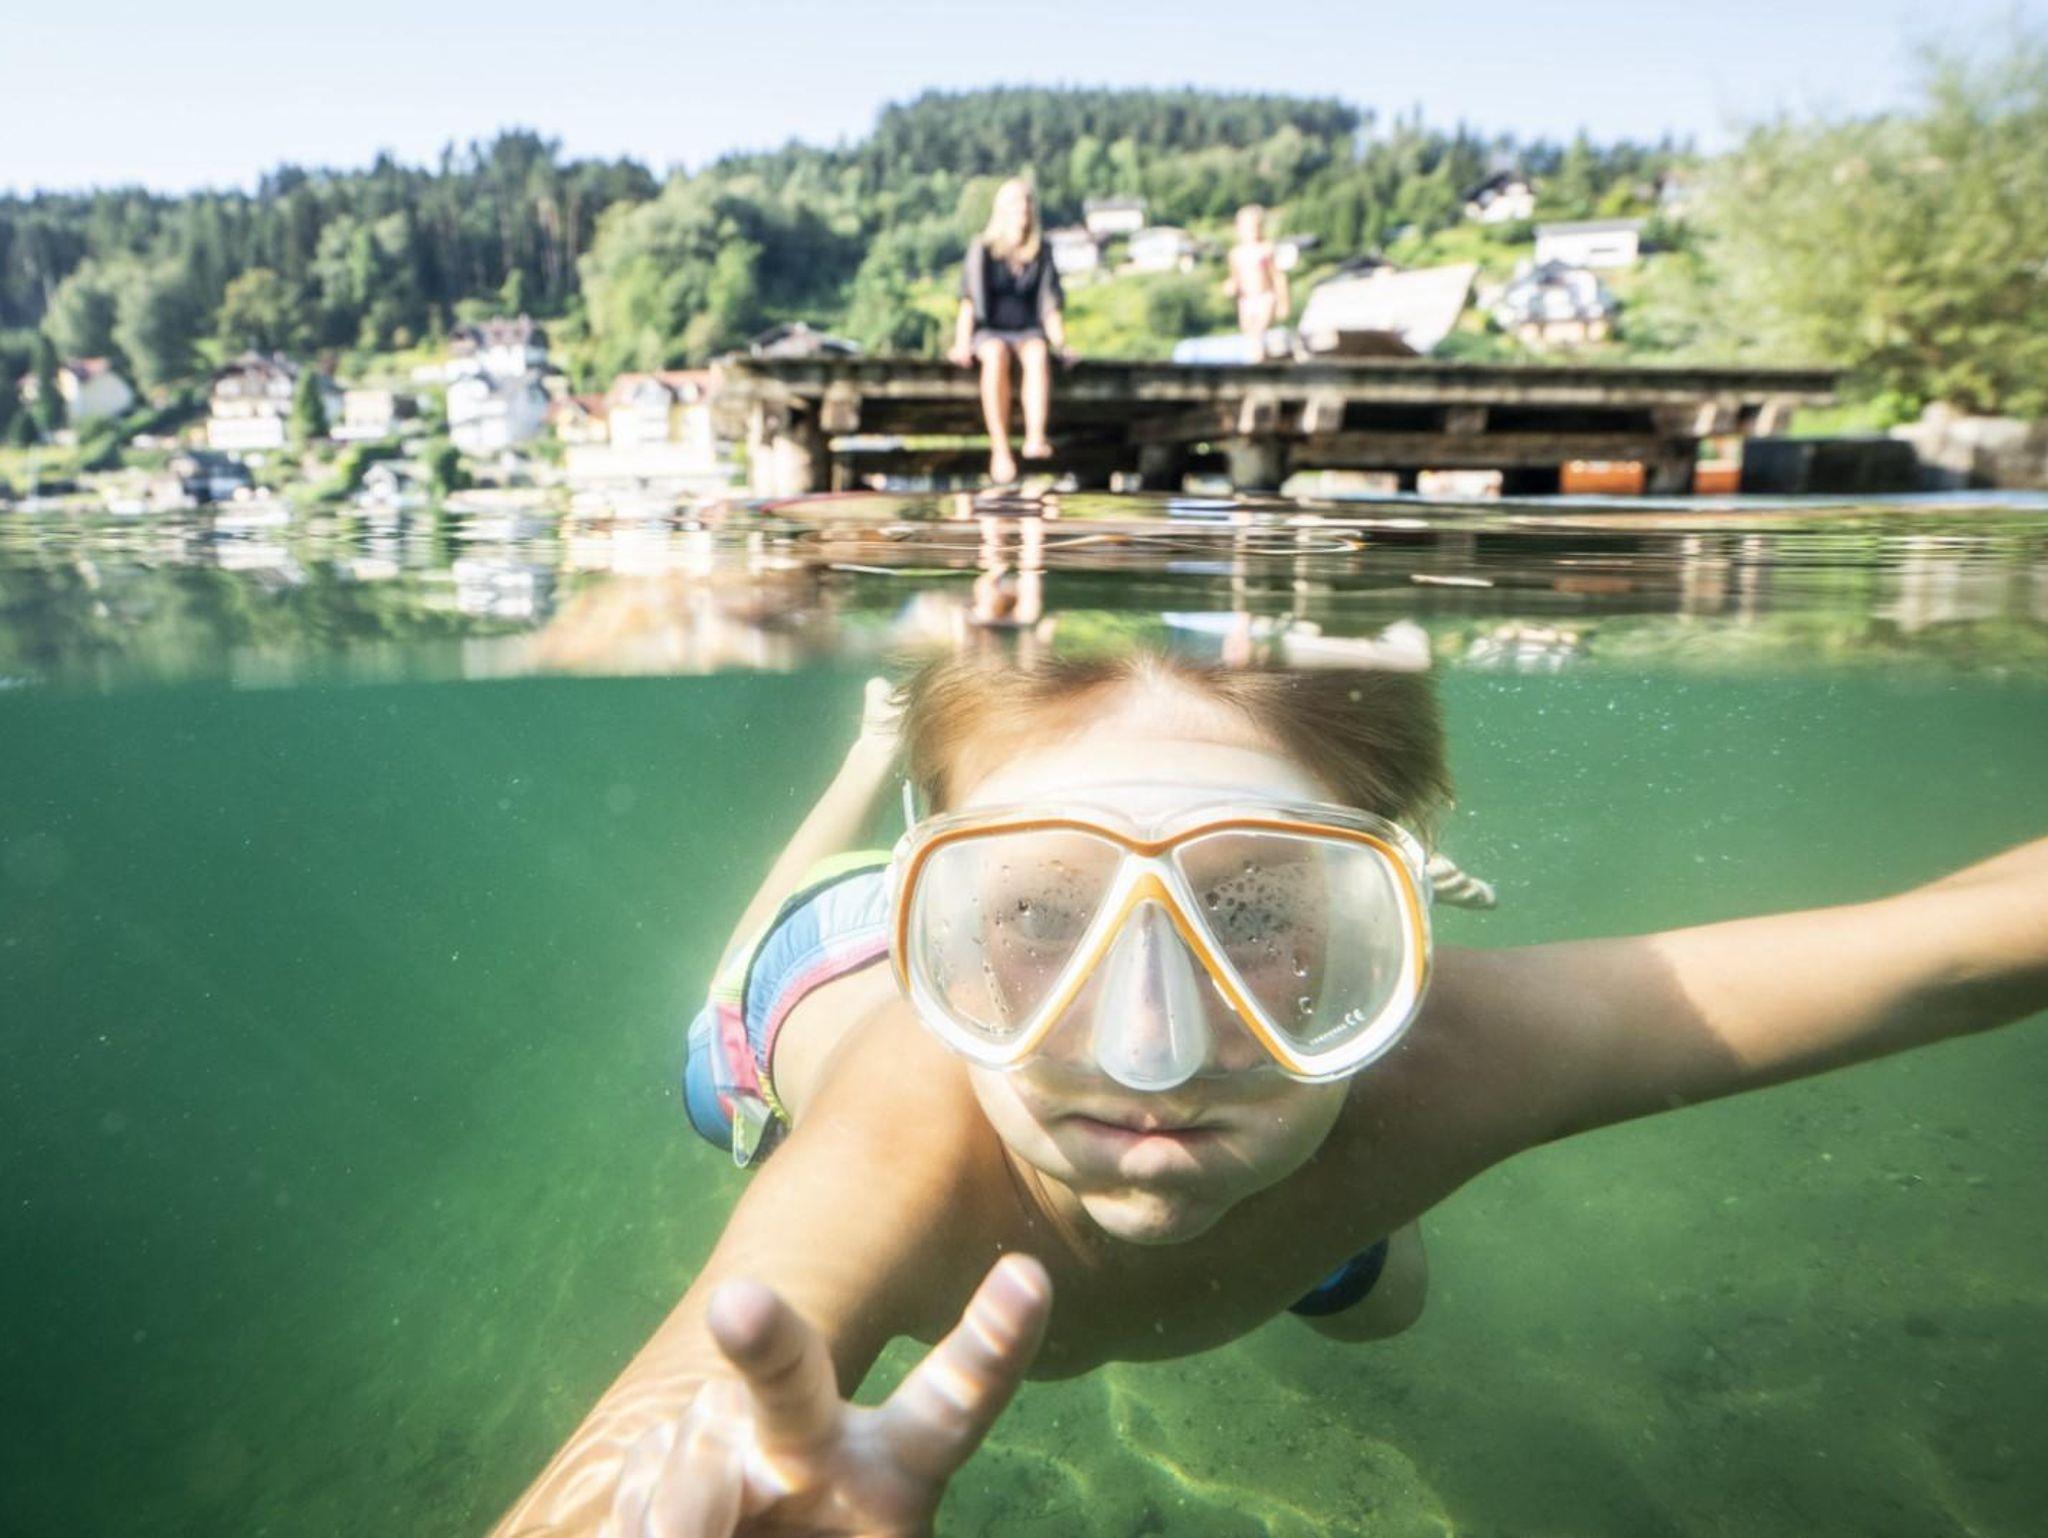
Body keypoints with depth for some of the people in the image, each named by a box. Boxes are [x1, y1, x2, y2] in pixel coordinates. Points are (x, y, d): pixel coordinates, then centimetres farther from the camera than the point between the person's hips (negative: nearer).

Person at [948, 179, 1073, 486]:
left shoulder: (1041, 254, 11)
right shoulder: (982, 250, 3)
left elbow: (1050, 307, 8)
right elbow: (969, 301, -5)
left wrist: (1061, 345, -8)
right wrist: (962, 344, -19)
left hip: (1028, 333, 2)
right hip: (988, 333, -2)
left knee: (1038, 354, -35)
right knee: (997, 356, -39)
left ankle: (1035, 438, -54)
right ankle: (1000, 450, -46)